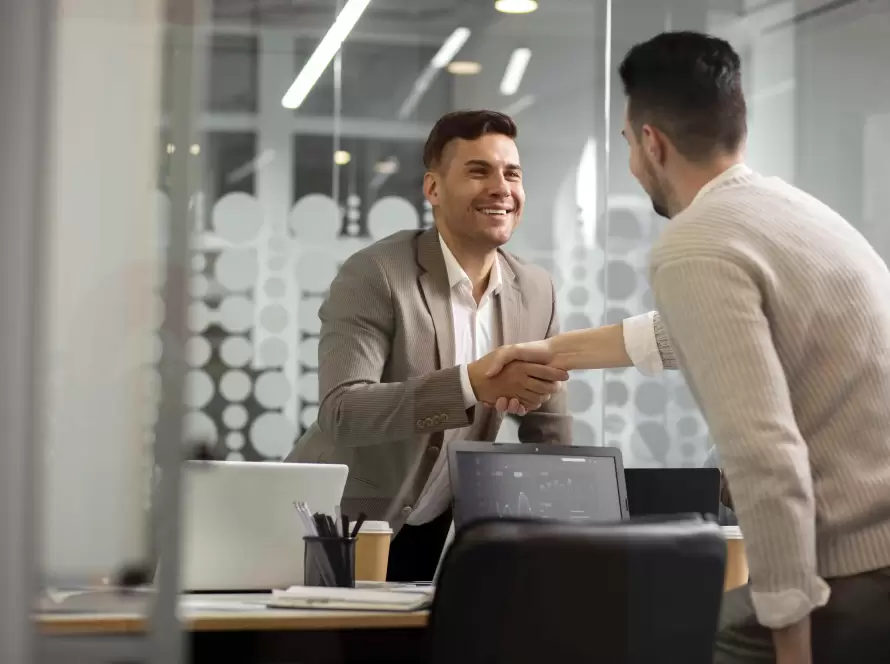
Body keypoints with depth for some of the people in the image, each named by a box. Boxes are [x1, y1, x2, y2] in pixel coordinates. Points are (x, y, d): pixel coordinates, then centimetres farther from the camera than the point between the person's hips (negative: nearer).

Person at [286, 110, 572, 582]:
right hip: (337, 531, -5)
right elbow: (341, 412, -31)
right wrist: (473, 382, -41)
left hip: (432, 535, 5)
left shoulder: (536, 291, -1)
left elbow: (549, 439, 7)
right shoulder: (374, 275, -18)